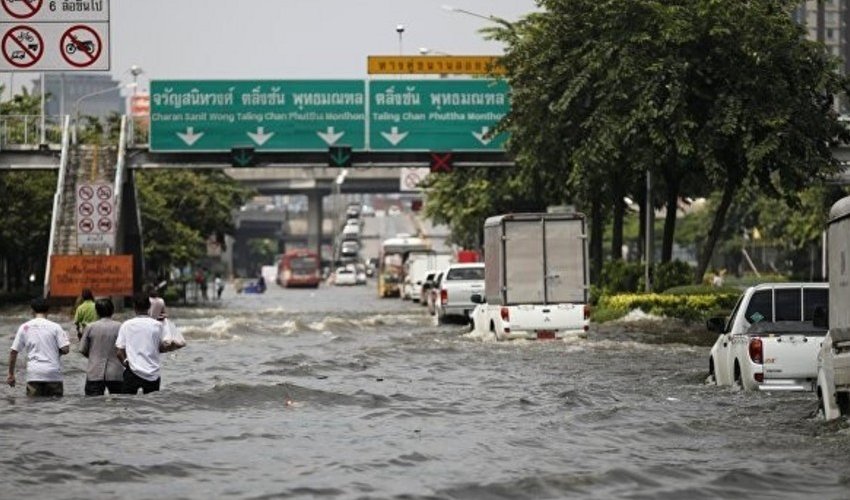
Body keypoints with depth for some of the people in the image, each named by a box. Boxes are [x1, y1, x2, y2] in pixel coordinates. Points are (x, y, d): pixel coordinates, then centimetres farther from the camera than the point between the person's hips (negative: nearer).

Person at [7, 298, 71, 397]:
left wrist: (11, 374, 15)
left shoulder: (24, 327, 6)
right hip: (53, 374, -1)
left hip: (34, 374, 1)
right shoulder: (55, 327, 0)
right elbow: (65, 349, -8)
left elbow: (13, 351, 6)